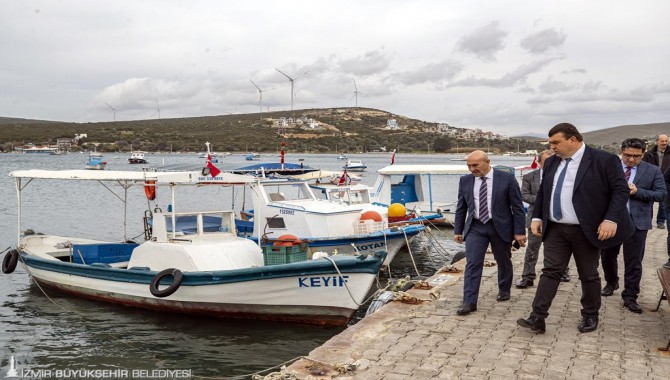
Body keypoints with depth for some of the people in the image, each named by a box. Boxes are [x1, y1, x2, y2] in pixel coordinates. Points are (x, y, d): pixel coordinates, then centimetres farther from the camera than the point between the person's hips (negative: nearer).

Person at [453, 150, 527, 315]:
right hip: (475, 227, 2)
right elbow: (461, 208, 9)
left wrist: (519, 231, -8)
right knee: (472, 263, -8)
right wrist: (458, 230, 8)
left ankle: (504, 289, 39)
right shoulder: (465, 181, 1)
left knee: (503, 261, 15)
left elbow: (517, 207, -6)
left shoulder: (507, 178, -9)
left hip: (500, 227, -1)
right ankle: (469, 302, -7)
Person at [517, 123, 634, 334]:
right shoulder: (551, 162, 8)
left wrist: (611, 219, -20)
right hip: (556, 229, 4)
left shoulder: (604, 160, -10)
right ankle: (537, 318, -2)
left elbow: (621, 190, -10)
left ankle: (590, 316, 27)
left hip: (586, 230, -4)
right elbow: (542, 192, 16)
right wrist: (537, 217, 7)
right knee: (550, 271, 0)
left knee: (588, 275, 9)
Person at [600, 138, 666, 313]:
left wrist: (637, 191, -17)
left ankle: (630, 296, 12)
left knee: (633, 262, 2)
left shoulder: (653, 171, -1)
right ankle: (612, 282, 40)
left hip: (637, 221, -2)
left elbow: (661, 195, -5)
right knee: (607, 255, 16)